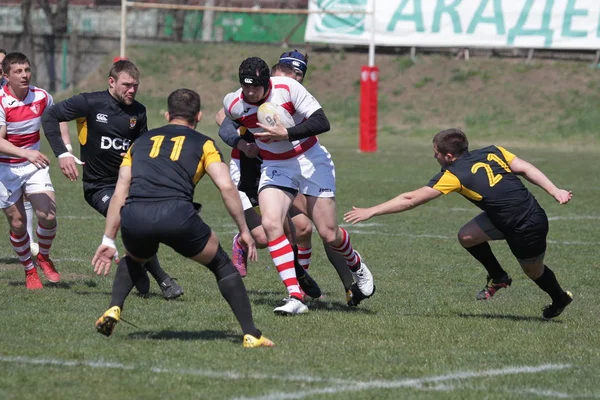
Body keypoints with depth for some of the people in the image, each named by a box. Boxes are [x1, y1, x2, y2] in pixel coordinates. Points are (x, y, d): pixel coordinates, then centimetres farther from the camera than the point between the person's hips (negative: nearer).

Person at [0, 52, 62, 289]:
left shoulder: (41, 97, -6)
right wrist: (26, 153, -41)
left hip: (34, 165, 3)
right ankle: (29, 270, 23)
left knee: (48, 215, -13)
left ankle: (43, 257, 16)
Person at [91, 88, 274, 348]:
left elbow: (120, 193, 24)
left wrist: (108, 241, 25)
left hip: (134, 218, 3)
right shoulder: (203, 144, 20)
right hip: (176, 215, -3)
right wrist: (244, 231, 12)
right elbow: (226, 186, 5)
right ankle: (251, 334, 11)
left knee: (133, 260, 37)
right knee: (222, 265, 19)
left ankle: (113, 309, 15)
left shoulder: (140, 142, 29)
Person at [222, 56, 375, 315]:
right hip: (274, 167, 2)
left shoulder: (287, 88, -22)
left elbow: (322, 123, -24)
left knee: (329, 235, -2)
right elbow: (225, 120, 16)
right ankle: (295, 297, -22)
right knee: (270, 223, -23)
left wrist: (286, 134, -31)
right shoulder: (233, 104, -11)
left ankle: (357, 267, 34)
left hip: (311, 161, -2)